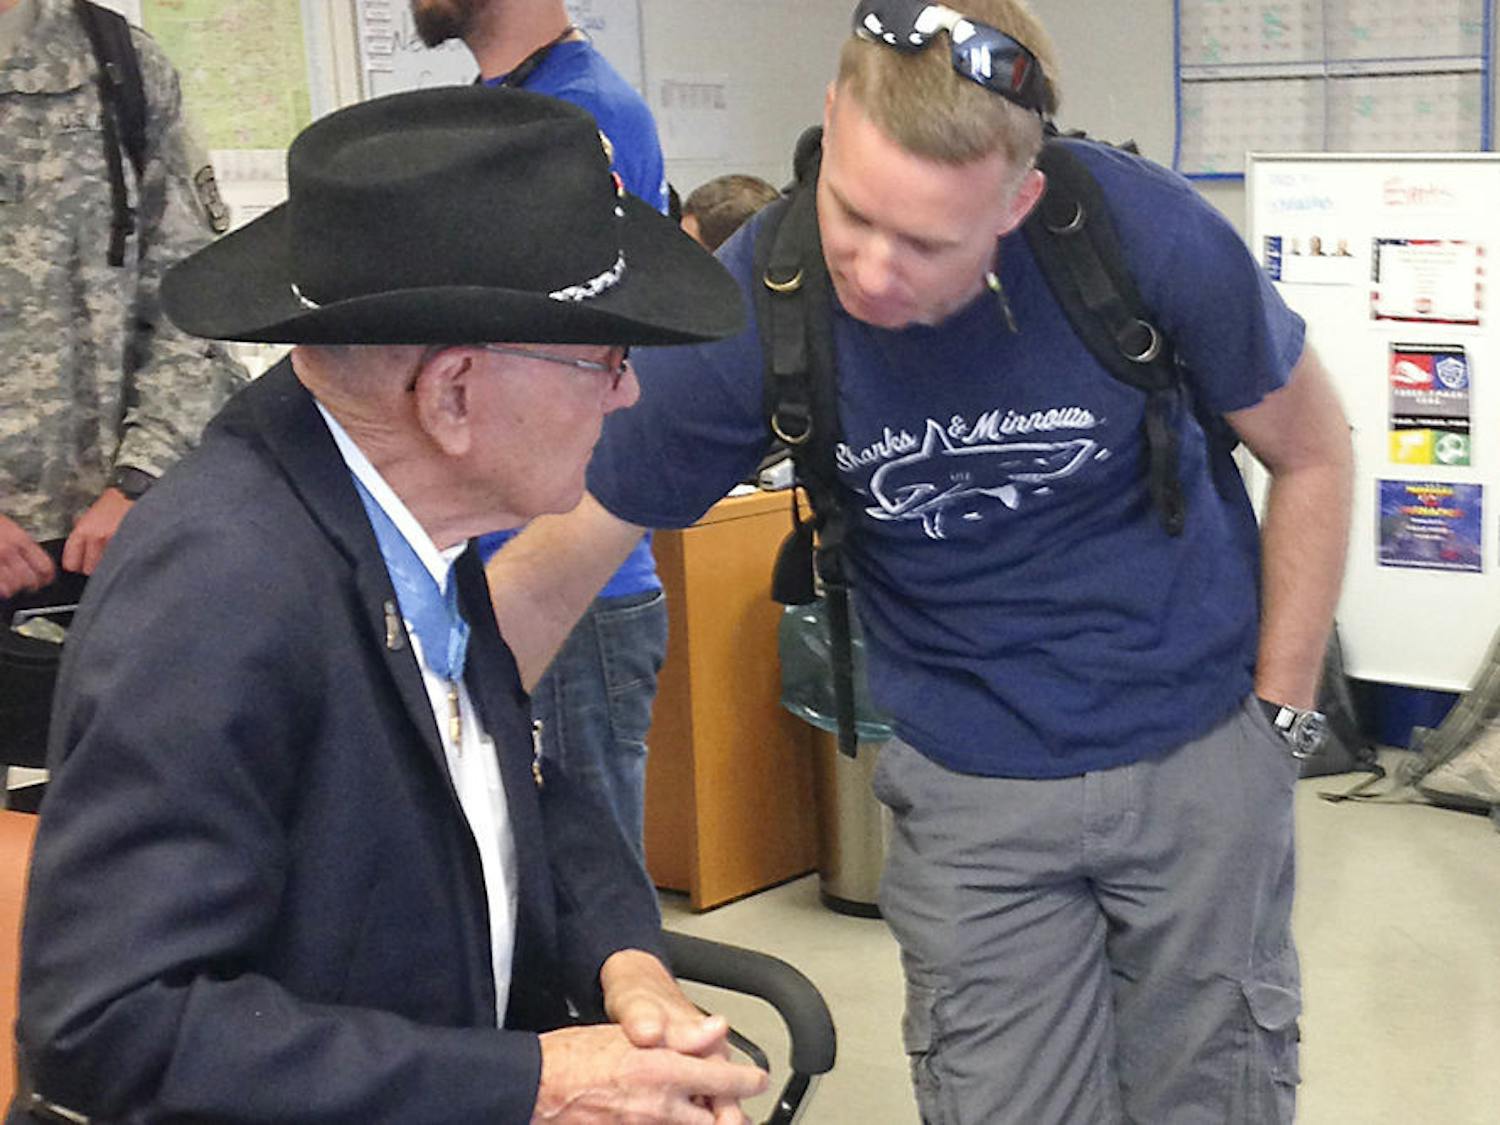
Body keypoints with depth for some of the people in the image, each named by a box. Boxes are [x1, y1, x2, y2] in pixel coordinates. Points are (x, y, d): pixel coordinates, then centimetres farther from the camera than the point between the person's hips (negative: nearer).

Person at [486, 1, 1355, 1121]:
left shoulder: (1146, 231, -22)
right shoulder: (750, 306, -21)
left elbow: (1312, 453, -4)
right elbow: (546, 576, -14)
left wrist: (1282, 718, -4)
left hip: (1199, 755, 0)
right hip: (970, 791, 0)